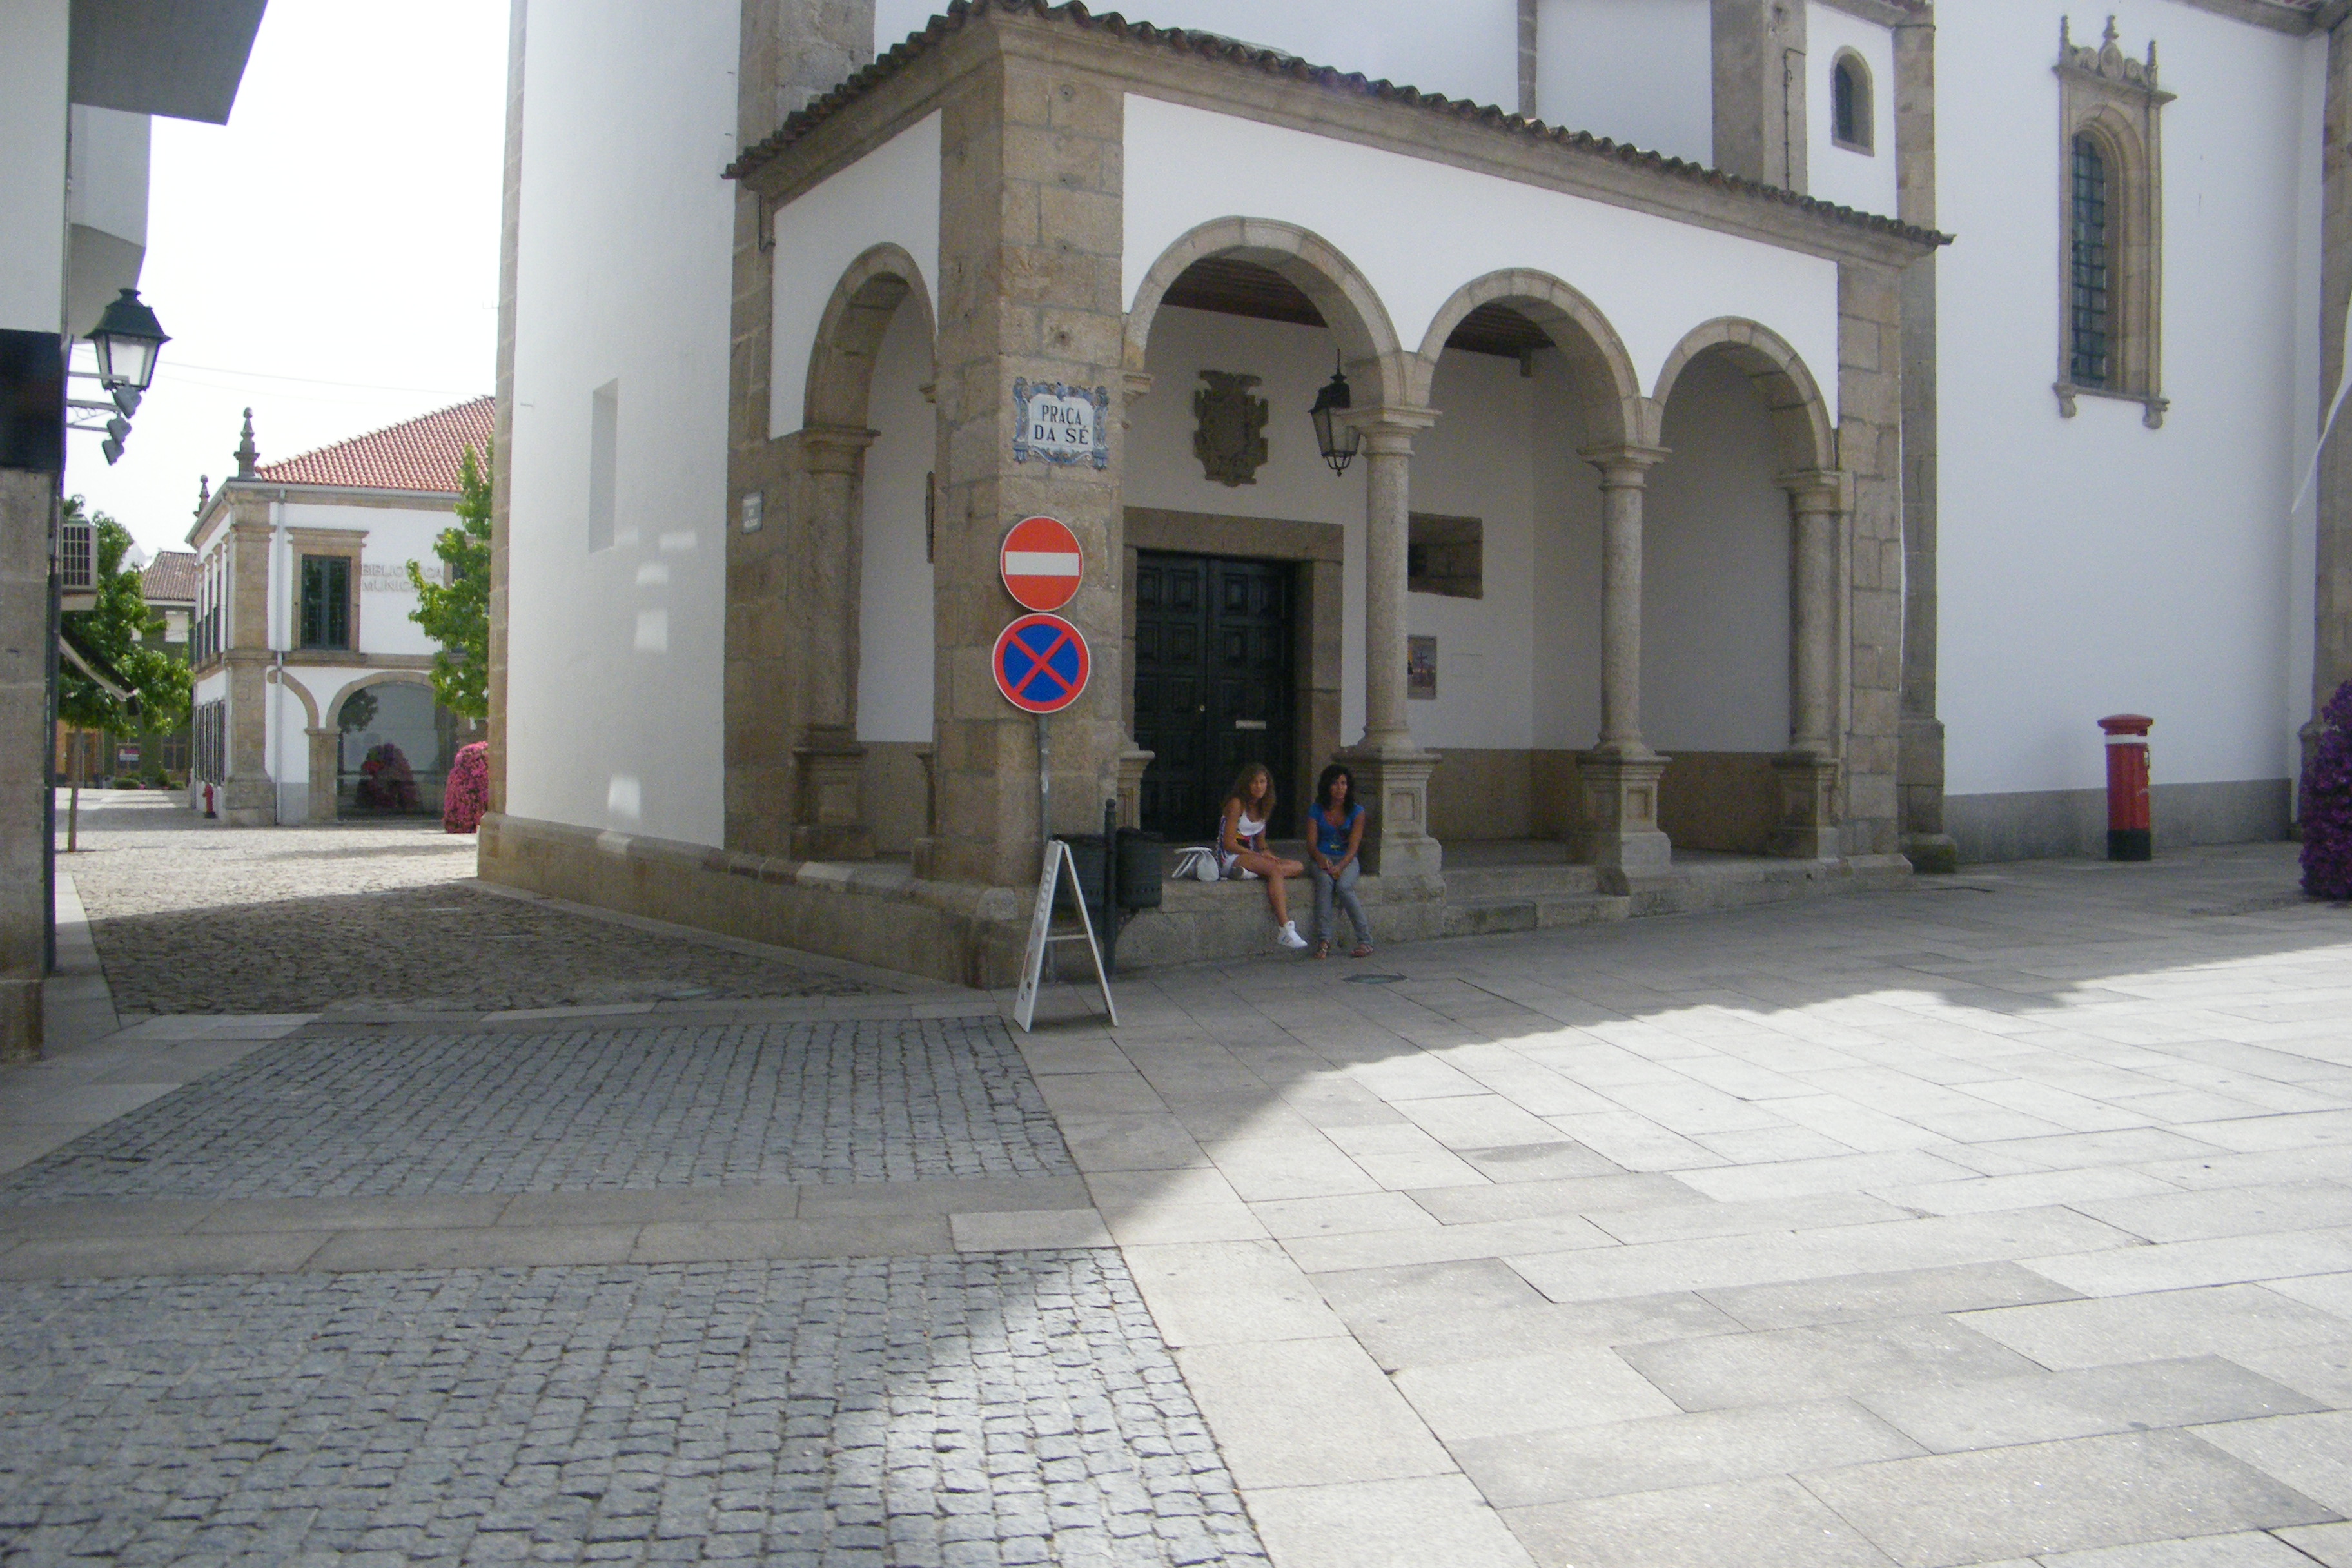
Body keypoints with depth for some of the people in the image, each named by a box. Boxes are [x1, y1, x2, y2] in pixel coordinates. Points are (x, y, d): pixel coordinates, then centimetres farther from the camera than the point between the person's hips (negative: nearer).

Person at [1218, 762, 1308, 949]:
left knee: (1298, 867, -10)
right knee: (1275, 869, -32)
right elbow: (1229, 843, -15)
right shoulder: (1236, 803, -10)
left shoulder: (1263, 807, 12)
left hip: (1251, 855, 8)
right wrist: (1259, 856, -19)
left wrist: (1266, 853, -6)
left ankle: (1250, 872, -27)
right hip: (1230, 859, -8)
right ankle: (1285, 929, -41)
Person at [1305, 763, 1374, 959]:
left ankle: (1365, 941, -28)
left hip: (1348, 860, -1)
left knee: (1344, 886, -32)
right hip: (1323, 860, 1)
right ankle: (1324, 941, -40)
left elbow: (1354, 846, -7)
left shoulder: (1356, 811, 2)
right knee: (1324, 882, -33)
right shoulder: (1316, 810, 6)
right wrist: (1320, 858, -22)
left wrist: (1340, 867, -24)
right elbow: (1311, 844, 0)